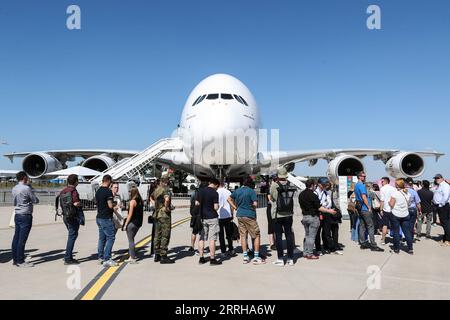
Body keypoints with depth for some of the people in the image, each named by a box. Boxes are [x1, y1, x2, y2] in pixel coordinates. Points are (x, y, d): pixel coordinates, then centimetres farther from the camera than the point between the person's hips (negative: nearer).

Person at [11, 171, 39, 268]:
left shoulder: (14, 189, 10)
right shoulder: (26, 188, -15)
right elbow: (36, 201, -8)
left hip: (17, 215, 9)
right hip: (25, 216, -8)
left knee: (16, 238, 12)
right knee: (22, 239, -4)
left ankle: (15, 259, 20)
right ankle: (20, 261, 0)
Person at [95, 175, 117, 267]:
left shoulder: (98, 191, 10)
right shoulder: (108, 191, -17)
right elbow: (110, 205, -21)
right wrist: (115, 205, 0)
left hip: (99, 217, 9)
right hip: (106, 218, -9)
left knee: (102, 238, 15)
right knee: (111, 238, -4)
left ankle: (101, 258, 21)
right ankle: (107, 259, -6)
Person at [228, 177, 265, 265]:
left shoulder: (237, 191, 8)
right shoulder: (251, 191, -10)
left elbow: (229, 199, 17)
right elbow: (255, 204, -18)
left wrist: (235, 208, 13)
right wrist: (253, 208, 4)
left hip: (239, 215, 6)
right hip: (249, 216, -6)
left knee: (243, 235, 12)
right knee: (257, 235, 5)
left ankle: (245, 257, 16)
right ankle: (256, 257, 4)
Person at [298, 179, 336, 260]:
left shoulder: (301, 194, 7)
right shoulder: (313, 195, -17)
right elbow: (319, 208, -16)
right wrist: (329, 211, -8)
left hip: (305, 216, 8)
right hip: (313, 217, -8)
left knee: (307, 235, 16)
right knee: (312, 236, -1)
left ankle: (305, 252, 19)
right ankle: (310, 254, 2)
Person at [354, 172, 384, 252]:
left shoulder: (356, 186, 16)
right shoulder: (361, 185, -14)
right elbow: (364, 197, -20)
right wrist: (369, 207, -14)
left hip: (360, 208, 10)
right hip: (365, 209, -10)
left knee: (362, 226, 10)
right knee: (370, 226, -7)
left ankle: (363, 243, 14)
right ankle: (373, 245, -6)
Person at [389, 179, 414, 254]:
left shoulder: (395, 193, -13)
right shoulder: (408, 194, 4)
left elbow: (391, 204, -14)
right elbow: (409, 204, 13)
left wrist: (389, 202, 5)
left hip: (395, 215, -4)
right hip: (405, 215, 4)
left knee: (396, 232, 5)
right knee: (407, 232, 7)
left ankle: (397, 248, 11)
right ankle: (410, 249, 8)